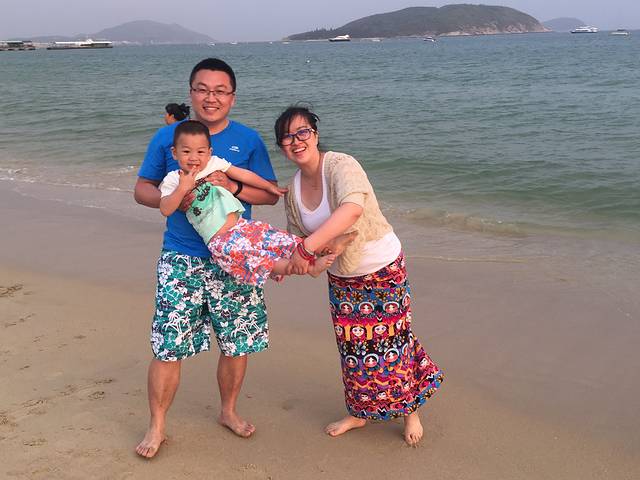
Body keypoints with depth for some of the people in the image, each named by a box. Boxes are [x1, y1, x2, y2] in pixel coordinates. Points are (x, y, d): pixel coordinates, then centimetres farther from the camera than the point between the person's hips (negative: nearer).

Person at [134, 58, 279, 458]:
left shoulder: (249, 140, 3)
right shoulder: (167, 137, 3)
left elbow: (270, 194, 2)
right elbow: (142, 189, 7)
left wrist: (233, 186, -16)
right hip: (182, 260, -1)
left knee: (237, 345, 9)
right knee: (168, 347, -2)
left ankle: (229, 410, 34)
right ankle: (156, 426, 17)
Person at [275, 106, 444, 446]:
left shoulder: (341, 165, -25)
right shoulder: (293, 191, -3)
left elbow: (352, 208, -45)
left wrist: (307, 247, -51)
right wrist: (283, 262, -17)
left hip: (383, 268, -6)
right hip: (341, 276, 6)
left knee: (390, 341, 4)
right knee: (352, 348, 14)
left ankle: (410, 411, 27)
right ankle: (359, 412, 34)